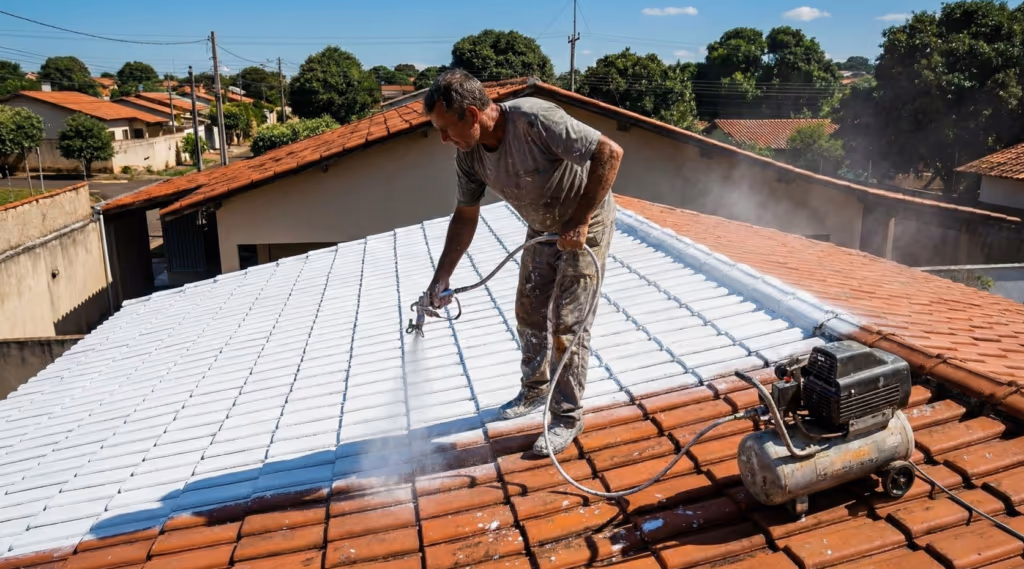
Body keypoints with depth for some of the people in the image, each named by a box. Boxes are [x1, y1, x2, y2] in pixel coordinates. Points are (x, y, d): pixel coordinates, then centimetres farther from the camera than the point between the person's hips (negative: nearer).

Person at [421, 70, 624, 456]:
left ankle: (568, 416, 10)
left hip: (585, 226, -7)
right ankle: (535, 390, 37)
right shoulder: (469, 153, -12)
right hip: (542, 229, 7)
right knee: (529, 314, 14)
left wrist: (580, 221, -32)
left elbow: (609, 153, -32)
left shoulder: (536, 120, -34)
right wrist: (440, 278, -4)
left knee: (567, 324, -6)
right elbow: (466, 215, -1)